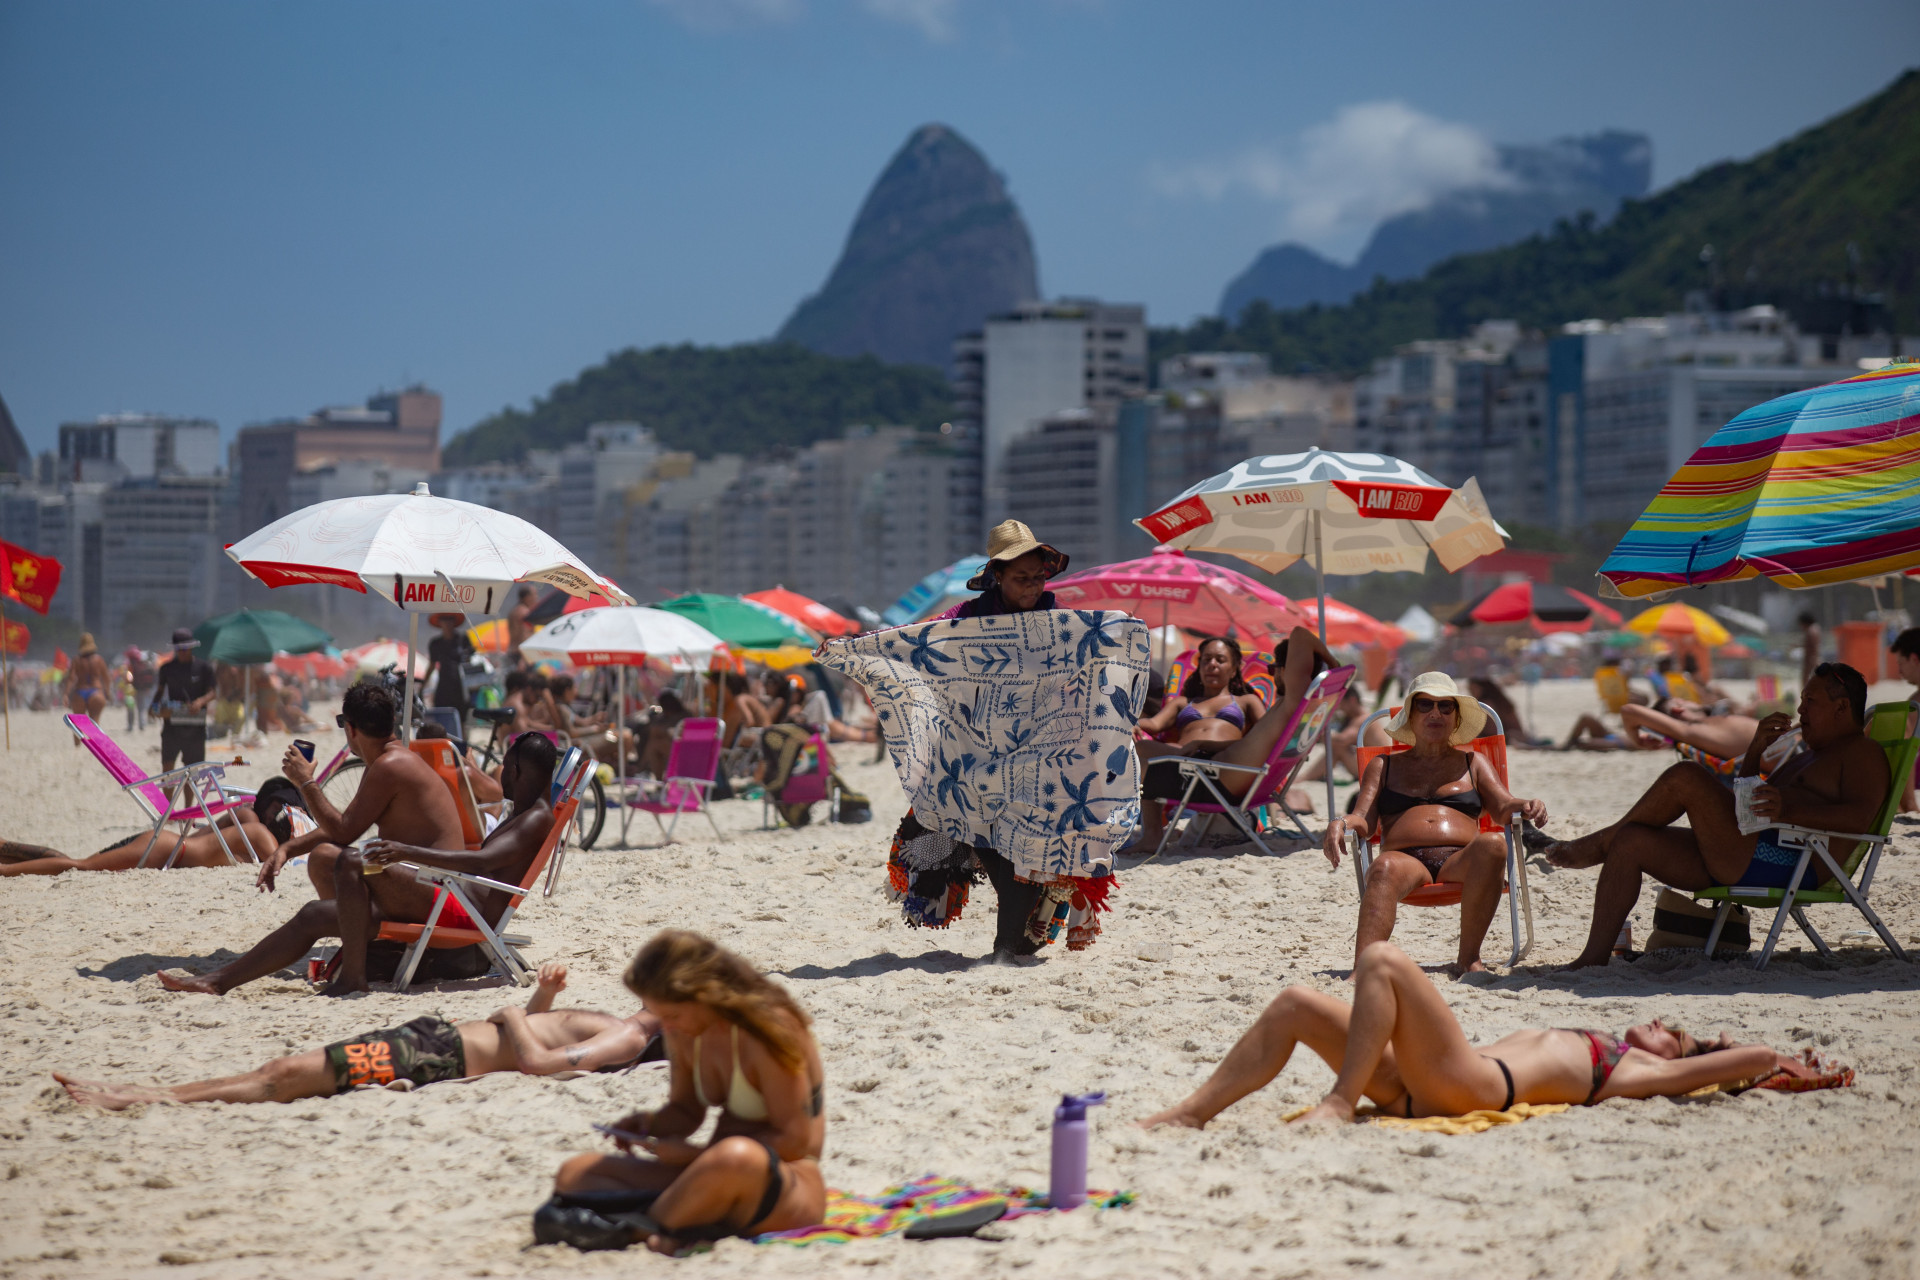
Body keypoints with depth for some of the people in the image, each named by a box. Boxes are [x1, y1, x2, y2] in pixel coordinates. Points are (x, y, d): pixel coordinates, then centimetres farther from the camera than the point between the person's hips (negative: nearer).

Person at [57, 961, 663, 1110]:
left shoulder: (628, 1041, -10)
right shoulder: (614, 1025, 19)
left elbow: (537, 1060, -24)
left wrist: (514, 1015, -7)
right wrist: (541, 997, 15)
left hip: (442, 1059, -9)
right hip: (440, 1034, 9)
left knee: (288, 1076, -12)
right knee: (284, 1068, 4)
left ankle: (154, 1100, -11)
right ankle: (153, 1092, 4)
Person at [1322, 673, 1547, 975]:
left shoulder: (1473, 763, 28)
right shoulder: (1385, 766, 27)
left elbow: (1503, 807, 14)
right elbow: (1363, 818, 14)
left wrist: (1527, 807, -11)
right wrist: (1341, 824, -11)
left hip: (1460, 861, 1)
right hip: (1405, 857, -1)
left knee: (1492, 845, -35)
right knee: (1385, 869, -38)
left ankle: (1468, 958, -33)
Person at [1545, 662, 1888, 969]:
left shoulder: (1863, 752, 3)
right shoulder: (1807, 755, 33)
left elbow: (1859, 817, -17)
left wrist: (1790, 810, -31)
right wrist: (1757, 750, 18)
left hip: (1780, 865, -10)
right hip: (1739, 861, 10)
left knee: (1686, 777, -21)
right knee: (1631, 842, -4)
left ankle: (1600, 843, -1)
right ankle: (1596, 956, -10)